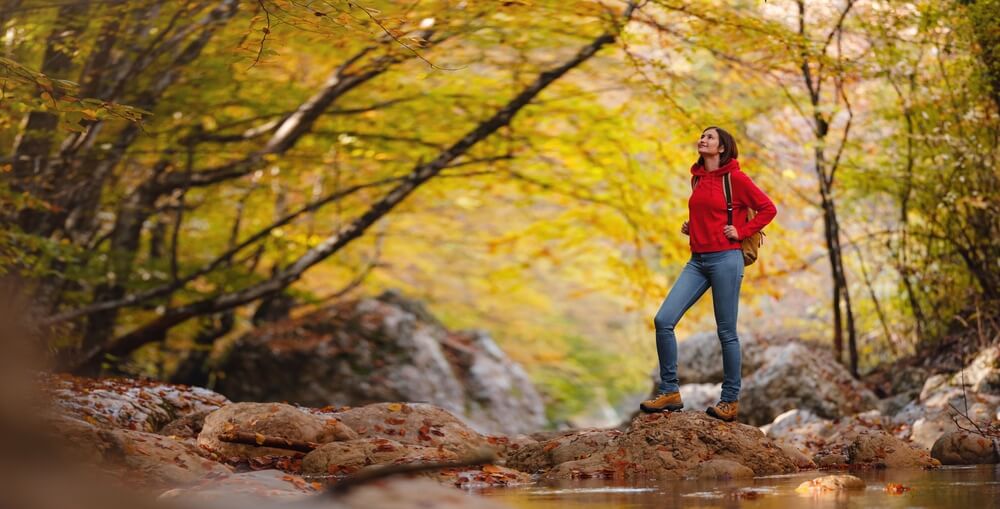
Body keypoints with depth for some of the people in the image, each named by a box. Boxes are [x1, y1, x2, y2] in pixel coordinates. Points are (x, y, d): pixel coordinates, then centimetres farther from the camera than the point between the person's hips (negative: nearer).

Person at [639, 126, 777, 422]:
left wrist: (742, 232, -8)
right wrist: (690, 227, 14)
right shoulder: (697, 178, 15)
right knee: (663, 320, -7)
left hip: (725, 259, -7)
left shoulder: (735, 178, -5)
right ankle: (670, 392, 0)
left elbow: (768, 209, -3)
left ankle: (730, 400, 9)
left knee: (726, 332, 0)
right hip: (698, 261, 7)